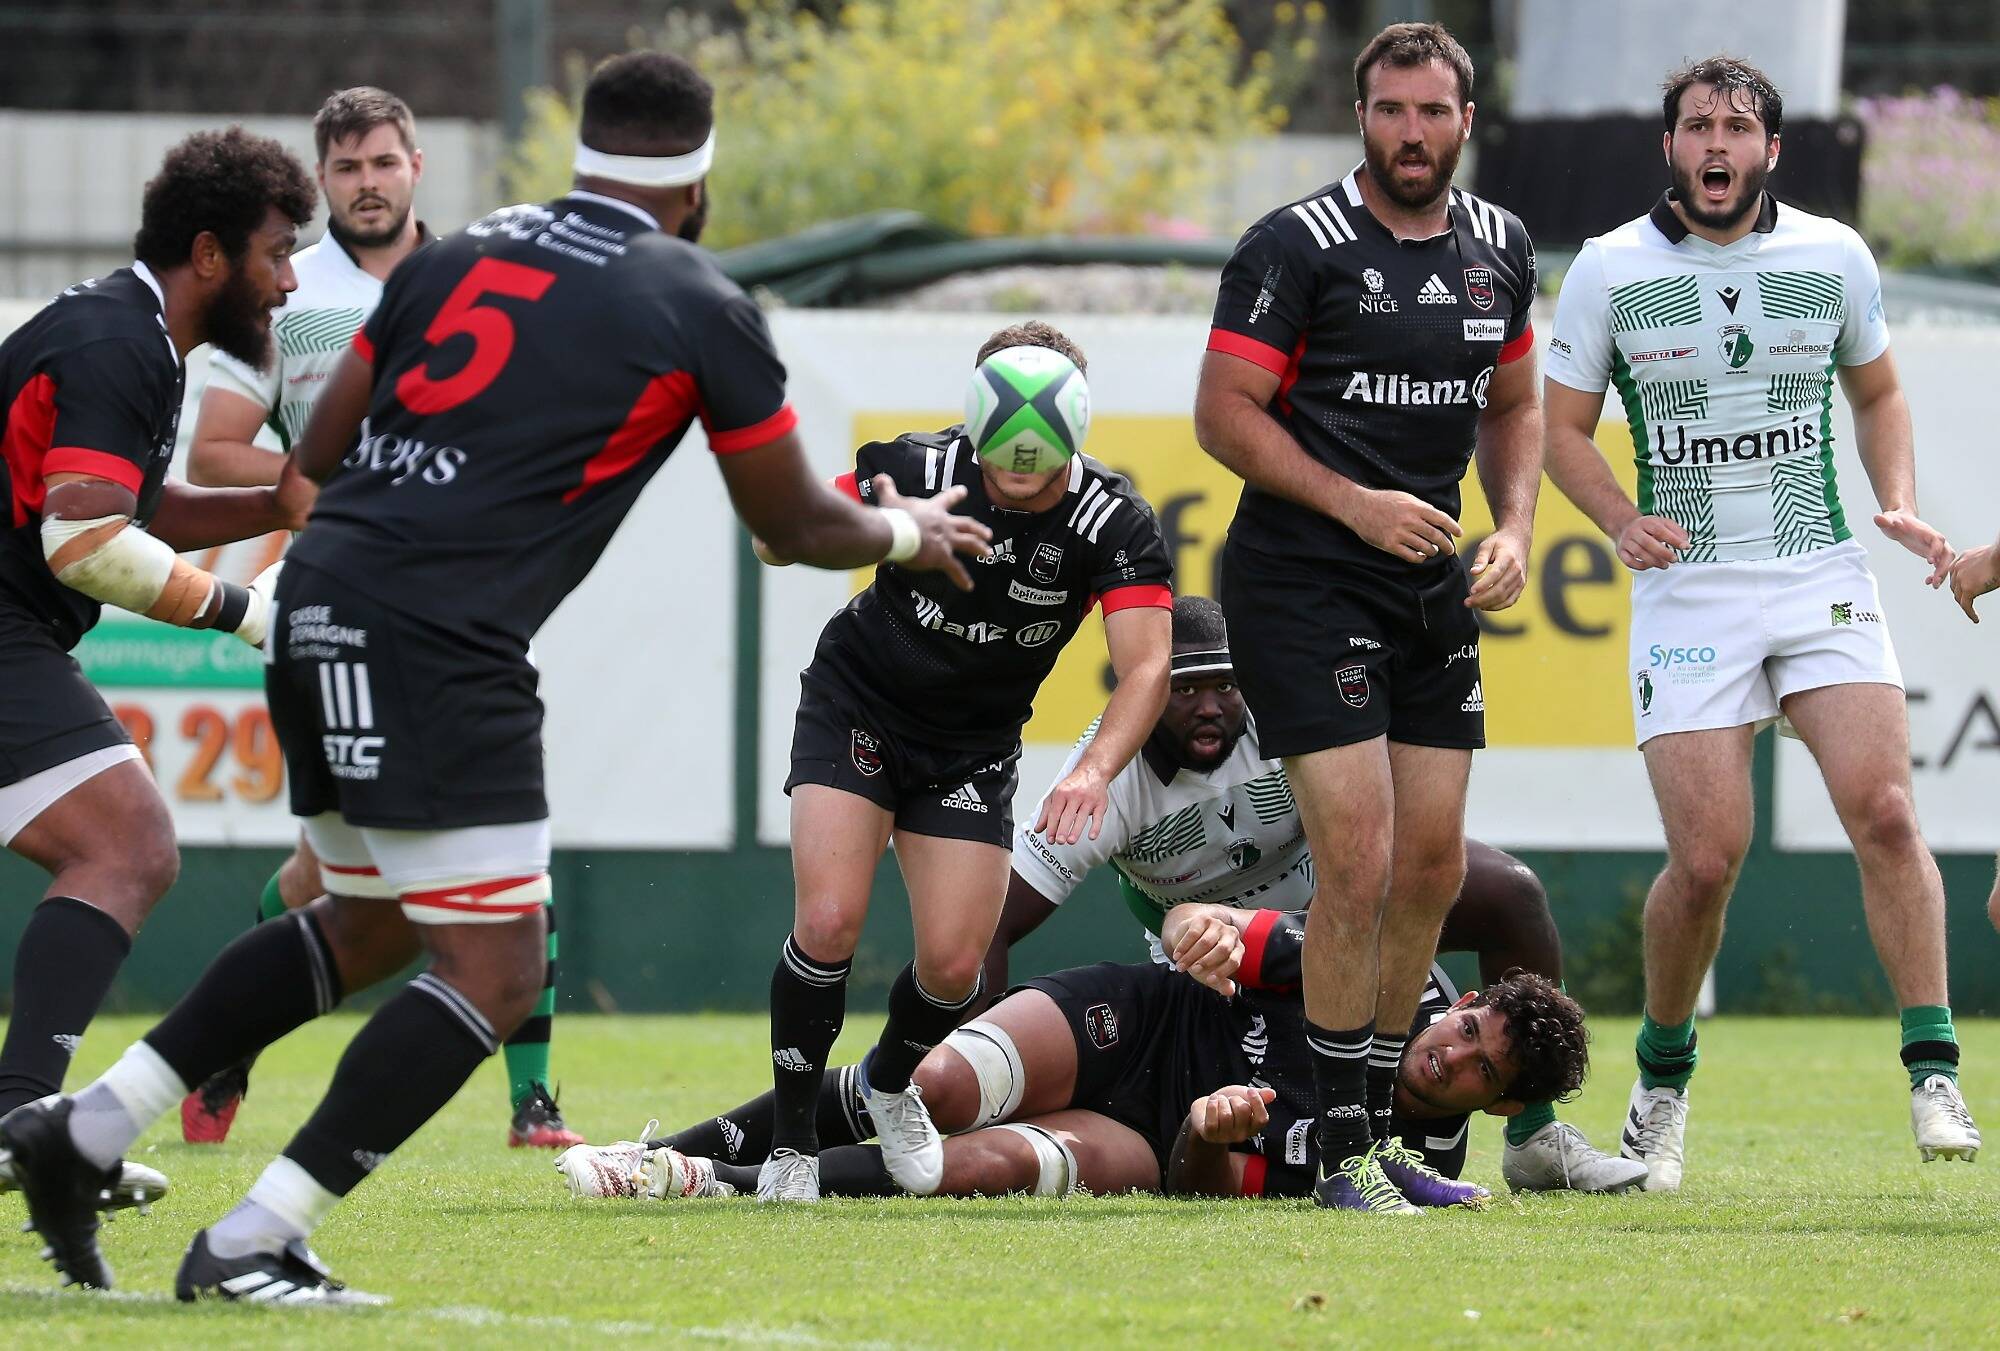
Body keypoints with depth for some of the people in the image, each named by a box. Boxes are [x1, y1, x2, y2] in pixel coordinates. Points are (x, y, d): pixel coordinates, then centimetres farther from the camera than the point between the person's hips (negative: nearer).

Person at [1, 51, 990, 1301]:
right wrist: (908, 530, 33)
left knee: (370, 926, 24)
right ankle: (252, 1246, -10)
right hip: (442, 648, -8)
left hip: (324, 603, 8)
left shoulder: (457, 257, 17)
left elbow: (317, 454, 20)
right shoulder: (700, 309, 2)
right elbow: (793, 523, 13)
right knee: (493, 971, -2)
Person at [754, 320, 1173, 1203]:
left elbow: (1146, 666, -31)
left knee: (954, 963, -5)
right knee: (829, 922, -19)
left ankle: (892, 1081, 30)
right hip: (856, 708, -2)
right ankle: (792, 1142, -2)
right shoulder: (917, 469, -25)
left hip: (973, 749, 2)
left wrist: (1097, 770, -51)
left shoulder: (1116, 524, -23)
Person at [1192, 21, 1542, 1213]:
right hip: (1304, 584, -7)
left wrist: (1514, 532, 4)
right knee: (1360, 862, -13)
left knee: (1434, 868, 8)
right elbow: (1225, 412, -10)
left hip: (1436, 590, 7)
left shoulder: (1501, 250, 10)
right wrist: (1355, 503, -19)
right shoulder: (1297, 247, -10)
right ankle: (1343, 1152, -5)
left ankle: (1376, 1128, 20)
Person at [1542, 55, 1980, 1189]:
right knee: (1706, 857, -10)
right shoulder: (1611, 270, 0)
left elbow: (1877, 392, 20)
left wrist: (1901, 504, 3)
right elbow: (1563, 426, 8)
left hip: (1822, 576, 1)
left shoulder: (1834, 257, 5)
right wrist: (1625, 521, -10)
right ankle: (1664, 1074, 15)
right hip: (1688, 588, -1)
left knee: (1885, 810, -17)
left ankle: (1935, 1074, -13)